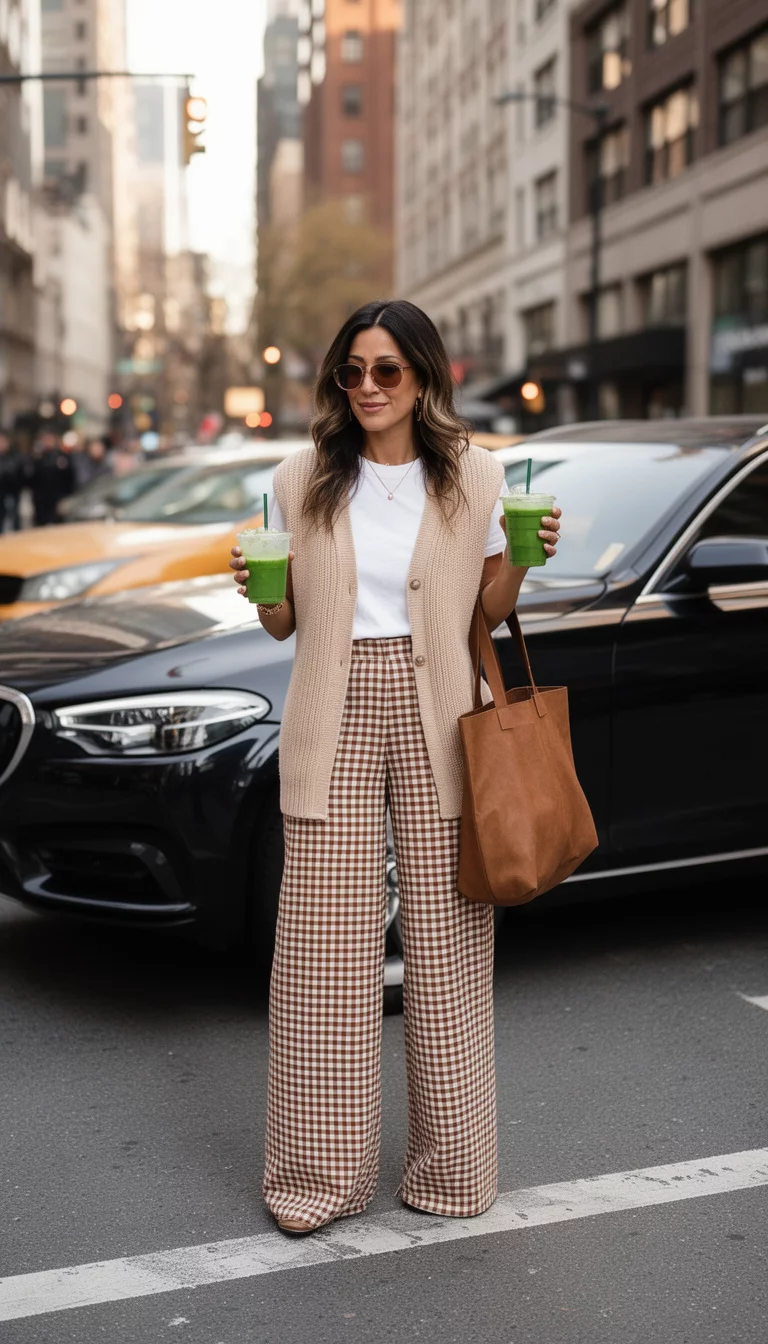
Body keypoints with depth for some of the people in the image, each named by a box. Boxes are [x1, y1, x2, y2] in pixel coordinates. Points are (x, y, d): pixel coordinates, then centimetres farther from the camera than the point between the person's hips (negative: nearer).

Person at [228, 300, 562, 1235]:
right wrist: (260, 589, -12)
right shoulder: (302, 483, 6)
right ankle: (321, 1172, 12)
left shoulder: (473, 480, 4)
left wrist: (523, 559, -9)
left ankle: (451, 1165, 17)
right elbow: (285, 622, 9)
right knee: (325, 947, 0)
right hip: (335, 720, 1)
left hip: (434, 719, 0)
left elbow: (489, 610, 10)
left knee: (446, 939, 3)